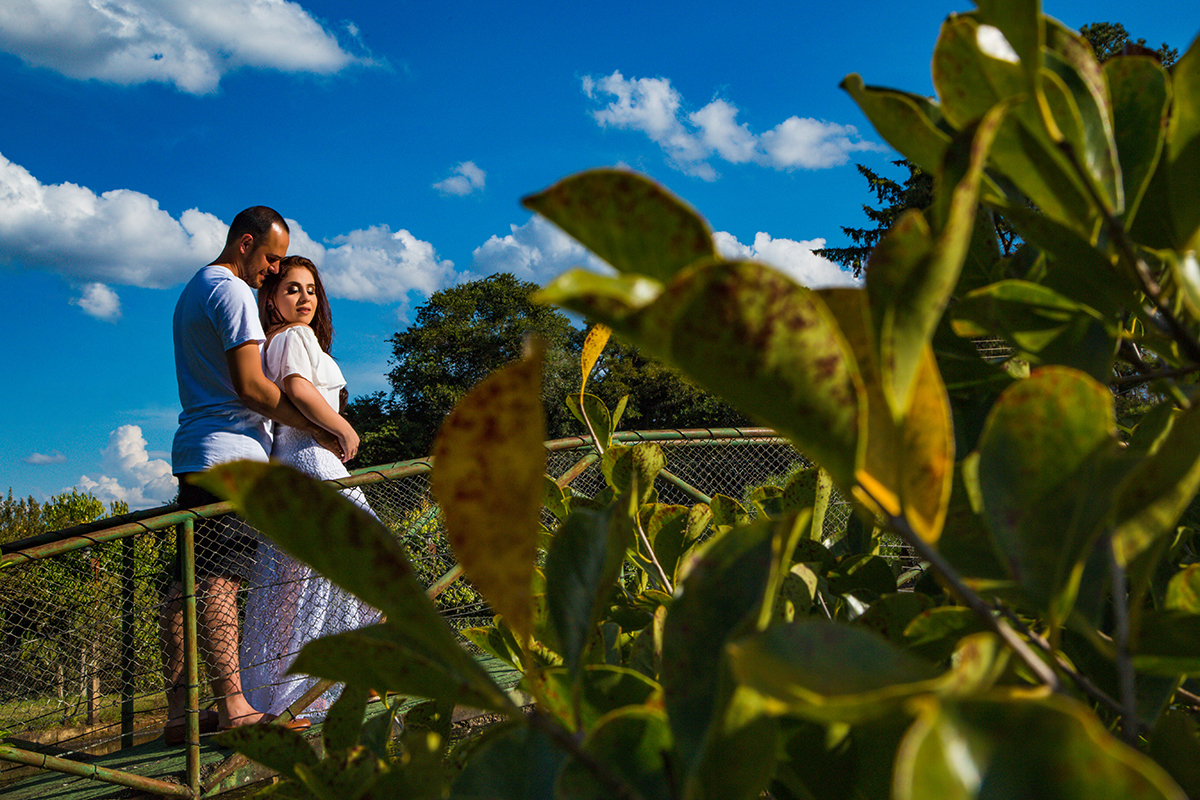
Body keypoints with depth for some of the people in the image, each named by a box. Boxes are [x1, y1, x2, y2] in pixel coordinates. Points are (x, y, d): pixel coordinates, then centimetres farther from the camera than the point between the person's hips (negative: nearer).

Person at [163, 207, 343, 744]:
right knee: (220, 580, -14)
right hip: (230, 455, -10)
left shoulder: (192, 291, 26)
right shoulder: (233, 291, -6)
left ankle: (179, 711, 6)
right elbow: (250, 386, -14)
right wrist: (316, 430, -7)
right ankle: (232, 706, -16)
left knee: (190, 580, 5)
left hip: (194, 455, 10)